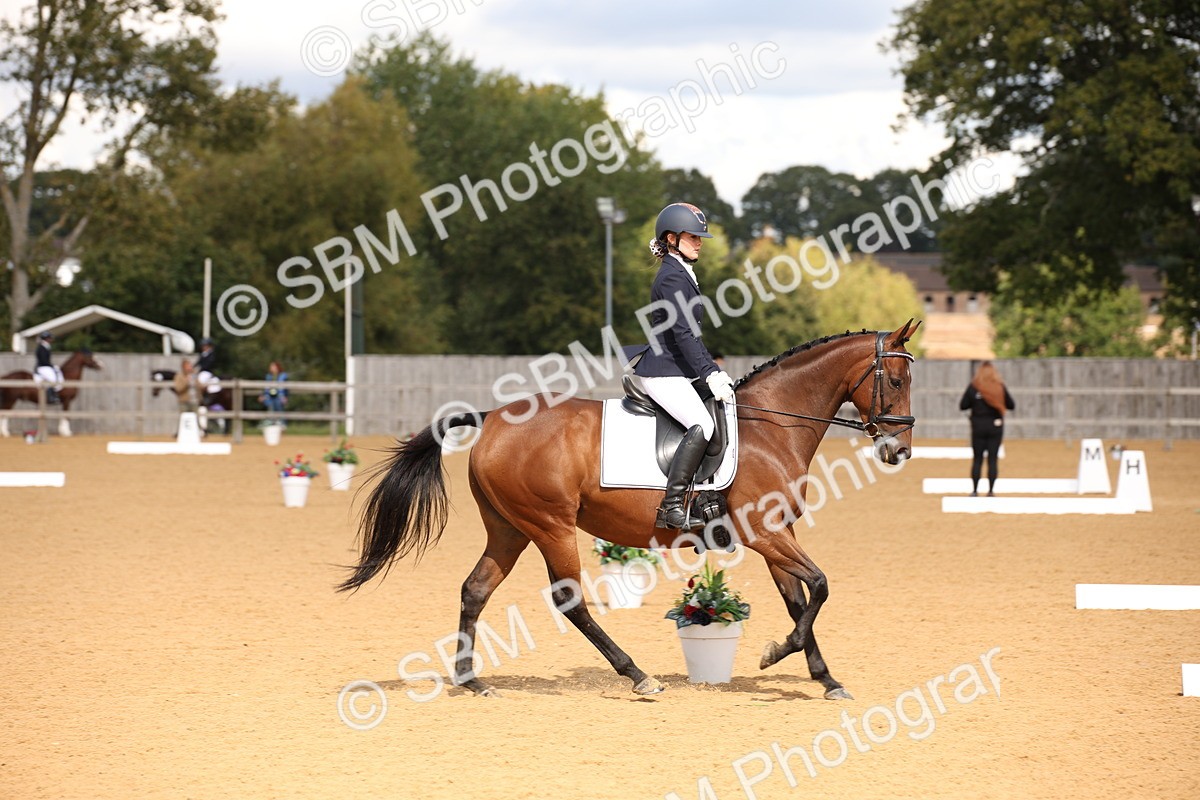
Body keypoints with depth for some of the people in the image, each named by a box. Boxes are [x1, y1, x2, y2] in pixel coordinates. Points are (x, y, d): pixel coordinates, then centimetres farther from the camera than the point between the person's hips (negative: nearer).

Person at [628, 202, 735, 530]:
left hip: (679, 372, 11)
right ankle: (671, 507, -30)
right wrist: (709, 376, -23)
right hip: (663, 373, -11)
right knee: (703, 425, -27)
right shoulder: (672, 277, -13)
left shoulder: (683, 275, 18)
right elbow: (682, 333, -21)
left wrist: (715, 371, 18)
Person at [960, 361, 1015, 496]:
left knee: (977, 459, 8)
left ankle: (974, 490, 6)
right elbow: (1011, 405, 0)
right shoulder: (1000, 387, -5)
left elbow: (963, 406, -4)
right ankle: (991, 491, 2)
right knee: (993, 459, 5)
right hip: (995, 426, 0)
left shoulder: (973, 387, -7)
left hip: (978, 426, 0)